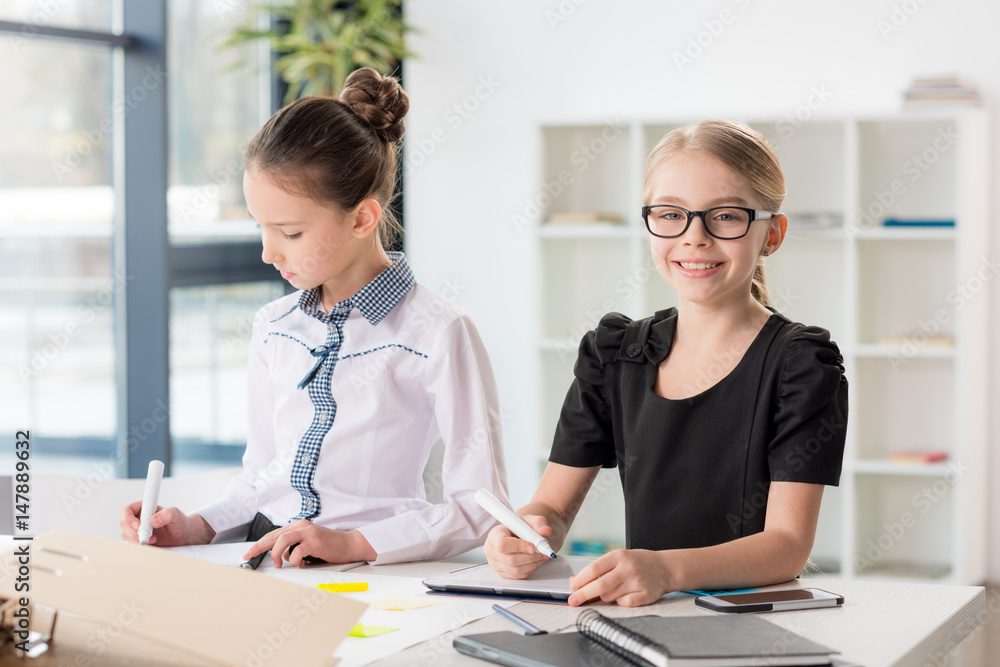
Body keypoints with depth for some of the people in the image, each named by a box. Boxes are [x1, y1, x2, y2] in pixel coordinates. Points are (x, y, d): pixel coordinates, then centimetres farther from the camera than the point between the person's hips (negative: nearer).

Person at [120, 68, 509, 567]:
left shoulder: (438, 334, -7)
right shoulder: (274, 327, 14)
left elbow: (478, 508, -9)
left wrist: (355, 542, -18)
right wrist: (195, 527, 2)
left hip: (369, 581, -5)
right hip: (263, 563, 6)